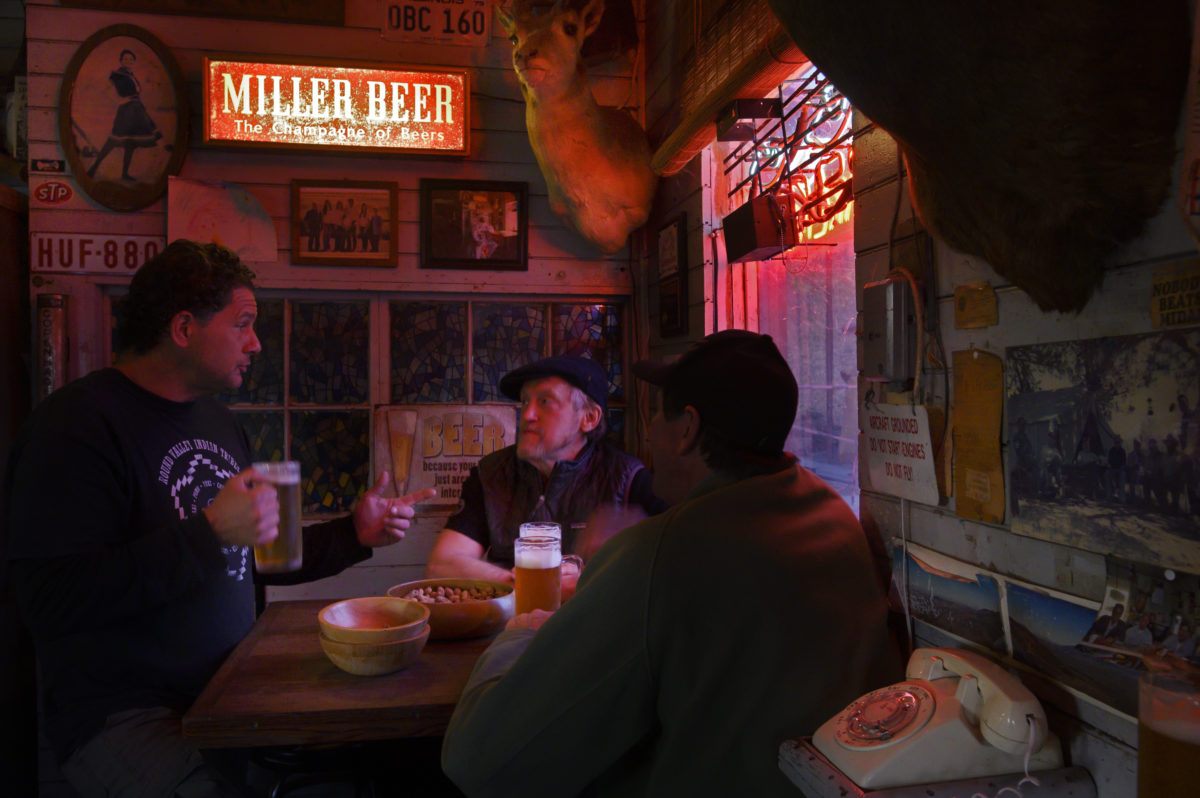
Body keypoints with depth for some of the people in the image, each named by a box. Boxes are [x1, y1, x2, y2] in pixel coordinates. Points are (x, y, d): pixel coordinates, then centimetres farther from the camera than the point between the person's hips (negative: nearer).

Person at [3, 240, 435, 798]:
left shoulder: (221, 423, 15)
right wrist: (209, 533, -26)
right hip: (126, 711, -6)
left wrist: (353, 535, 6)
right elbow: (48, 601, -20)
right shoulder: (76, 424, -12)